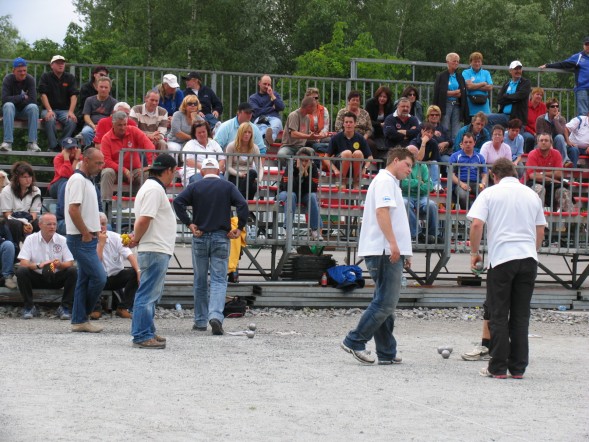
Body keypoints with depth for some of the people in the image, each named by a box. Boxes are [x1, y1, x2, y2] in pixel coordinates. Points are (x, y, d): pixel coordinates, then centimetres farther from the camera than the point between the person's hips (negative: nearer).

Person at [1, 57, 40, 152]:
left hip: (25, 110, 1)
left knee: (34, 107, -31)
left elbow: (33, 100, -20)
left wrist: (15, 99, -16)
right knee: (8, 105, -34)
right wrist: (22, 97, -20)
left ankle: (32, 143, -35)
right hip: (12, 109, -1)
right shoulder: (8, 79, -11)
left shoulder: (30, 79, -10)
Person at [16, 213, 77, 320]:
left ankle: (65, 307, -17)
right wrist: (38, 265, -32)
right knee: (21, 271, -29)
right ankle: (29, 307, -14)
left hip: (57, 278, 1)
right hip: (37, 277, -1)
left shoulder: (62, 240, 1)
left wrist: (59, 265, -28)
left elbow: (70, 263, -4)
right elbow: (23, 263, -12)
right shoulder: (30, 239, -2)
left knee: (73, 271, -26)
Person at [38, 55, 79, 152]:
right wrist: (49, 111, -20)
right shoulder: (45, 77, 5)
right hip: (49, 109, -1)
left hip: (64, 110, 1)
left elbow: (74, 96, -1)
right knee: (50, 119, -36)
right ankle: (54, 147, -26)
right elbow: (43, 95, -5)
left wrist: (71, 112, -17)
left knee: (72, 120, -31)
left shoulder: (70, 78, 10)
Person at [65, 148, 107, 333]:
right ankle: (82, 316, 3)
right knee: (99, 277, -10)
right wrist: (86, 234, -17)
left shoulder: (87, 180, 18)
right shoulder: (78, 180, -14)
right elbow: (73, 209, -21)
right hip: (81, 239, -10)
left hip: (87, 239, 10)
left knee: (85, 280, 10)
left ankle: (79, 320, 12)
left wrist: (91, 233, 13)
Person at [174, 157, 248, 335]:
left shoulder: (195, 187, 3)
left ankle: (200, 321, 16)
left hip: (200, 238, 1)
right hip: (221, 237, -1)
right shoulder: (228, 187, 2)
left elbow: (178, 202, -12)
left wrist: (189, 224, -8)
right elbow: (242, 204, -10)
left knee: (200, 281, 11)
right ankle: (215, 315, -23)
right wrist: (240, 228, -6)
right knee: (219, 280, -2)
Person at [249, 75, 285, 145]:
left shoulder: (275, 94, 28)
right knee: (262, 127, -42)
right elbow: (257, 112, 3)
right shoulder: (253, 98, 21)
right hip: (260, 118, -1)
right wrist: (272, 108, 10)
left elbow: (281, 108, 11)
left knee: (276, 124, -40)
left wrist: (272, 96, 4)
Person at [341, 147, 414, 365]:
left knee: (386, 303, 9)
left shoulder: (391, 183, 26)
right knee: (385, 302, -12)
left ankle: (386, 353, 11)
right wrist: (393, 243, -27)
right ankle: (354, 341, -8)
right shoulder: (385, 180, -6)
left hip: (391, 252, 11)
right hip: (384, 251, -11)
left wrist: (403, 253, 27)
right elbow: (381, 211, -19)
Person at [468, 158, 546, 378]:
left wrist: (474, 253, 3)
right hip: (529, 258, 4)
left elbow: (477, 224, -9)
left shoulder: (490, 193, 1)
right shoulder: (532, 195, 13)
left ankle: (498, 368, 2)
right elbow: (540, 231, 17)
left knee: (498, 315, 3)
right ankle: (518, 368, 9)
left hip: (502, 258, -3)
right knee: (521, 315, 9)